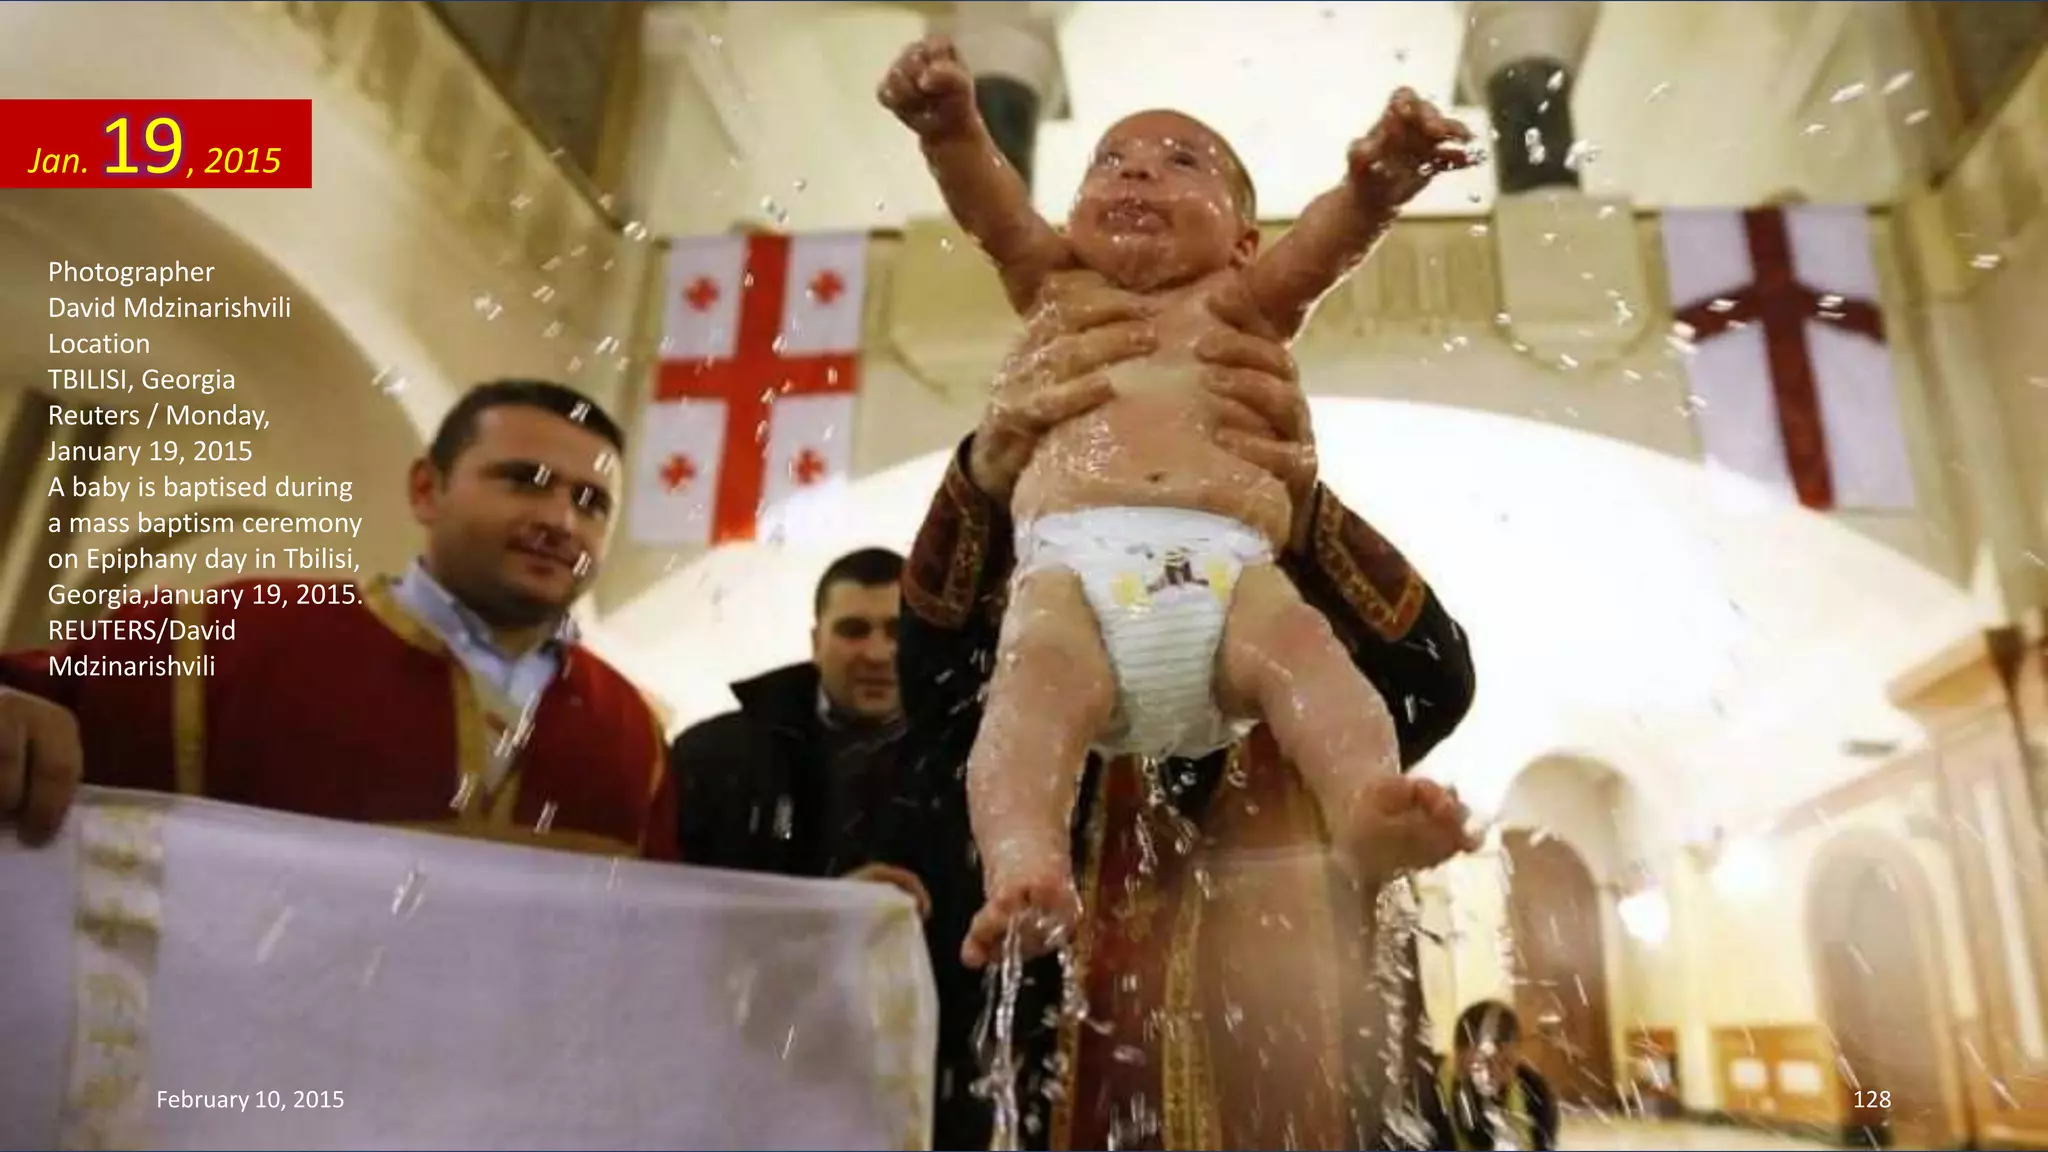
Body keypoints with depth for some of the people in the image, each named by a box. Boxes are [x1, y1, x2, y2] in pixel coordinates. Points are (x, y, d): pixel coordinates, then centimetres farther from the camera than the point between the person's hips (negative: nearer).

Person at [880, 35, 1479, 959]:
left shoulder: (1240, 307, 32)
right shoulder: (1060, 294, 35)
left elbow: (1326, 240, 13)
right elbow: (993, 208, 17)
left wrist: (1378, 180, -11)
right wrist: (952, 125, -5)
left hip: (1229, 566, 1)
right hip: (1074, 563, 0)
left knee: (1300, 643, -28)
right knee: (1040, 670, -29)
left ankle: (1366, 812, -47)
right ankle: (1023, 865, -46)